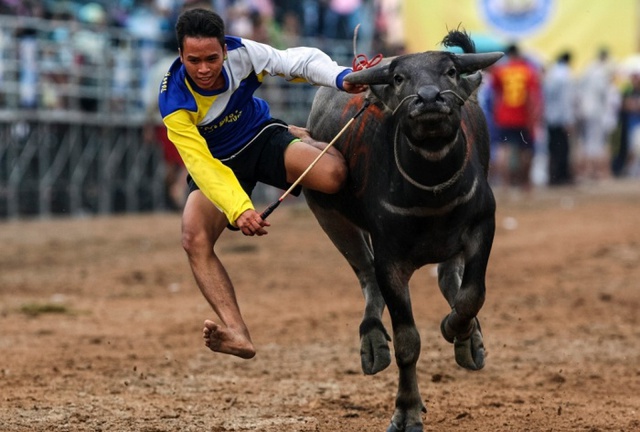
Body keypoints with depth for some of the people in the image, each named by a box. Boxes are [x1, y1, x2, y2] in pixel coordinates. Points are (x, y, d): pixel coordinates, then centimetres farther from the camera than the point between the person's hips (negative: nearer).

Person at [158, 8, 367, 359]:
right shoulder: (173, 102, -29)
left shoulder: (242, 54, -24)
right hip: (216, 164, -1)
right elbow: (201, 164, -35)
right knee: (195, 239, -28)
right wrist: (238, 210, -49)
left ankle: (303, 141, 14)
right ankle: (237, 335, -34)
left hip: (263, 138, 1)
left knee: (333, 173, -27)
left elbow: (301, 60, -14)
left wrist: (341, 78, -35)